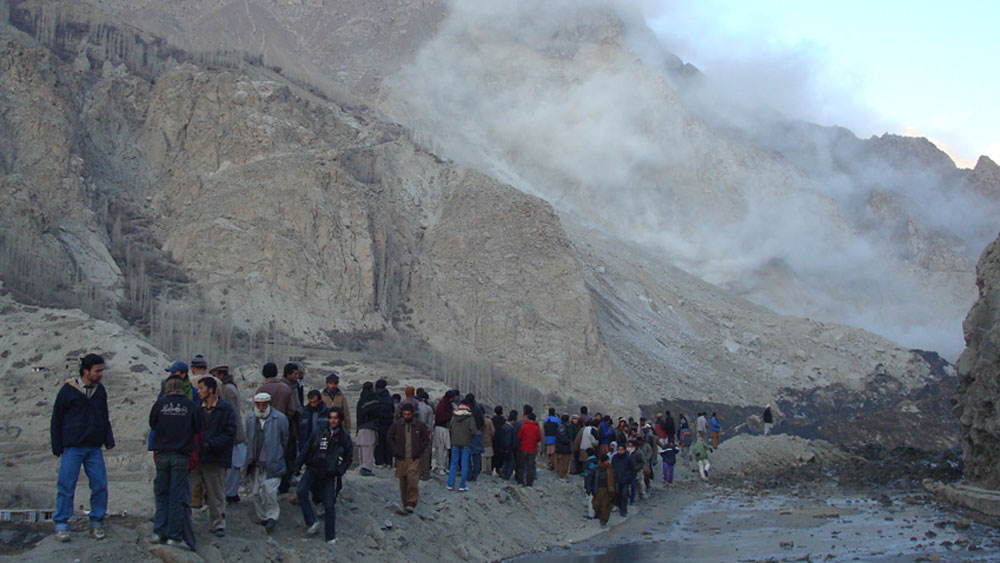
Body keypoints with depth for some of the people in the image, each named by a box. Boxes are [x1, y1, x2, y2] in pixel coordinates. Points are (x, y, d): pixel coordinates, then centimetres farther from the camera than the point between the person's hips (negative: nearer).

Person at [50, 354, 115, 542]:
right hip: (72, 448, -4)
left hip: (94, 448, 4)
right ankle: (61, 524, 5)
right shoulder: (68, 390, -4)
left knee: (100, 486, 0)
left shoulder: (100, 390, 9)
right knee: (66, 486, -3)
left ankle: (97, 522, 11)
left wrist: (109, 440, 7)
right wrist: (57, 448, 0)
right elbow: (56, 420, 2)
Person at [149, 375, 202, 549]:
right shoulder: (190, 405, -4)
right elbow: (198, 429, 4)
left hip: (162, 454, 1)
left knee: (161, 495, 12)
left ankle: (159, 532, 5)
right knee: (177, 497, 2)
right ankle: (174, 536, 2)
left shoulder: (160, 403, -2)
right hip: (181, 456, -1)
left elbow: (152, 424, 9)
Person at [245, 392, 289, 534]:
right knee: (256, 492, 8)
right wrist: (251, 456, 15)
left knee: (270, 491, -12)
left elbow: (285, 440, 4)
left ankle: (272, 517, 3)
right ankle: (262, 516, 22)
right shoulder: (250, 419, 7)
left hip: (272, 463, -5)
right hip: (255, 463, 5)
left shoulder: (280, 418, -6)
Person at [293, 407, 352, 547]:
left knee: (329, 505, -3)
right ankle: (312, 522, -13)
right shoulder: (319, 433, 3)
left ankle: (330, 536, 11)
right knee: (301, 491, -23)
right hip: (313, 469, 1)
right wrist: (296, 466, -1)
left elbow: (349, 457, 7)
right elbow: (306, 450, 7)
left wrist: (339, 471, -7)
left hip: (330, 474, -1)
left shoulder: (344, 437, 2)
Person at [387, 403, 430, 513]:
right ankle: (405, 504, 16)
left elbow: (426, 439, 10)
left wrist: (419, 450, 1)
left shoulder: (419, 425, 0)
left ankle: (411, 504, -15)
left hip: (414, 459, -2)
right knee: (403, 482, 6)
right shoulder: (397, 425, 2)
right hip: (401, 458, 2)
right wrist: (395, 451, 4)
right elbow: (389, 438, 12)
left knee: (412, 479, -17)